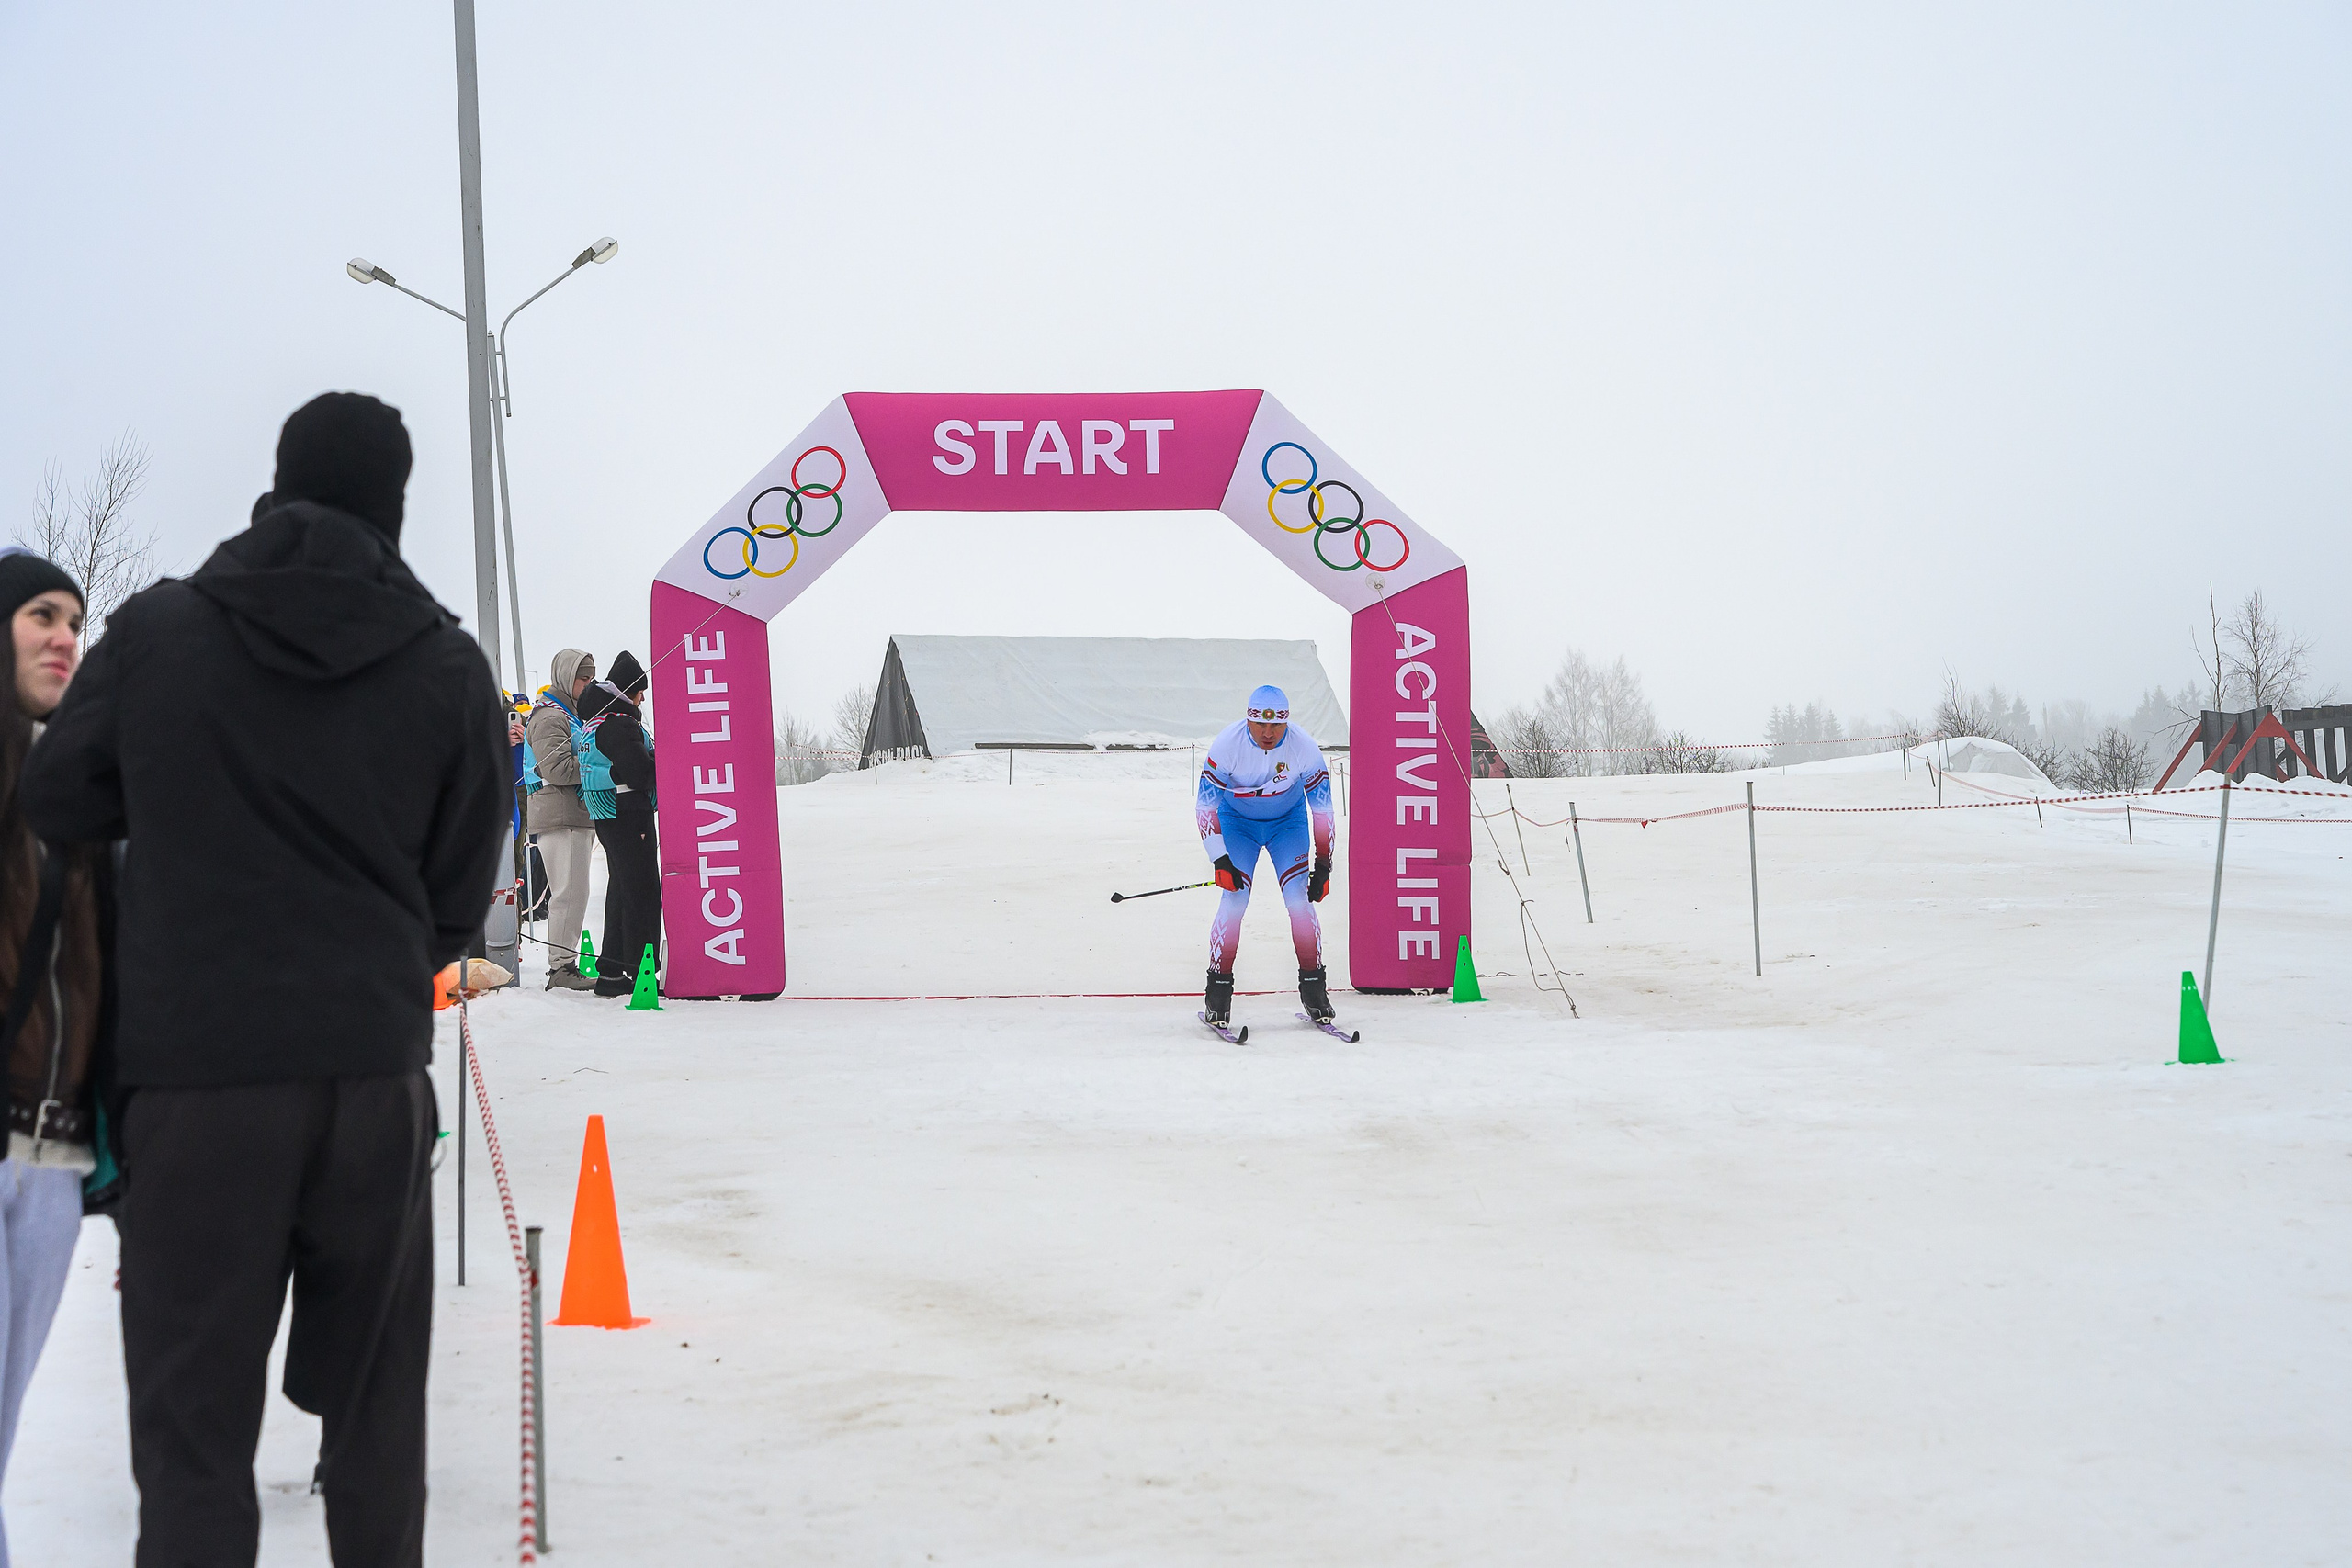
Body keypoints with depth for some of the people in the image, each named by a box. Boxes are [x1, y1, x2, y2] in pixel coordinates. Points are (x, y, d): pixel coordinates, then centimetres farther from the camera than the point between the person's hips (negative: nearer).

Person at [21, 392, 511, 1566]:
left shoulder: (158, 630, 0)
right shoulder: (449, 668, 0)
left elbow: (58, 805, 9)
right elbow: (458, 902, 4)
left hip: (194, 1075, -1)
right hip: (375, 1074, 1)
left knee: (191, 1425, 1)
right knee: (374, 1414, 15)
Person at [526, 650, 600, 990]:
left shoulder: (574, 713, 23)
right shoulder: (550, 717, -9)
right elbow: (556, 769, -20)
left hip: (577, 815, 10)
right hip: (560, 816, -10)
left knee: (573, 892, 11)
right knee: (570, 892, -12)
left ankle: (563, 964, 16)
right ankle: (562, 966, -10)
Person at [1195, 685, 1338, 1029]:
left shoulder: (1304, 747, -24)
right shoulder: (1227, 743, -27)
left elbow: (1322, 807, -13)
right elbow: (1205, 804, -20)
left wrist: (1323, 865, -13)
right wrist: (1219, 860, -26)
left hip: (1288, 821, 1)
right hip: (1237, 820, -1)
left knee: (1300, 897, -13)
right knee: (1234, 899, -16)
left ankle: (1313, 988, 0)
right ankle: (1218, 991, -6)